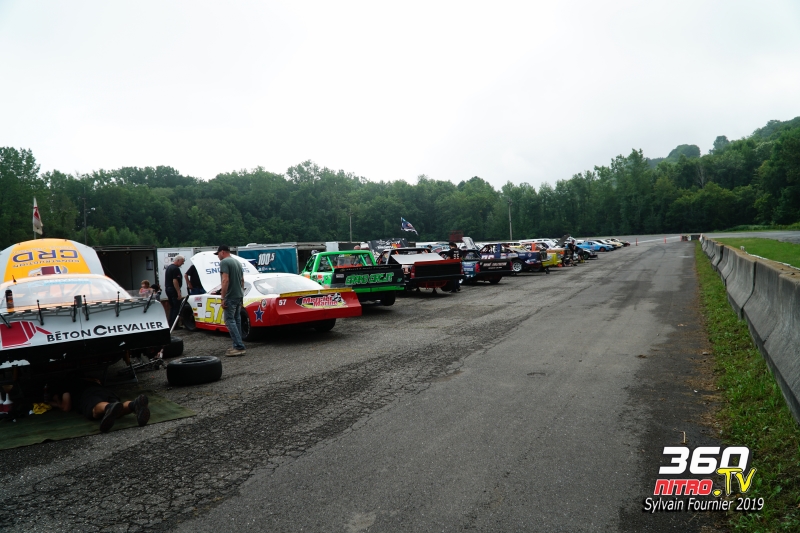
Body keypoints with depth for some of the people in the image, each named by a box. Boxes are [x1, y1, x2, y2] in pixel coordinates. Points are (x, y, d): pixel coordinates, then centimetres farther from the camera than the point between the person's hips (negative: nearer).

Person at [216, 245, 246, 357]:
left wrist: (223, 298, -18)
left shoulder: (224, 262, -10)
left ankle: (239, 347, -14)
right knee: (237, 320, 11)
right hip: (239, 296, 9)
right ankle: (238, 346, 12)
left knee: (230, 321, -8)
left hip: (230, 297, -9)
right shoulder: (237, 262, 17)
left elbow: (225, 280, -19)